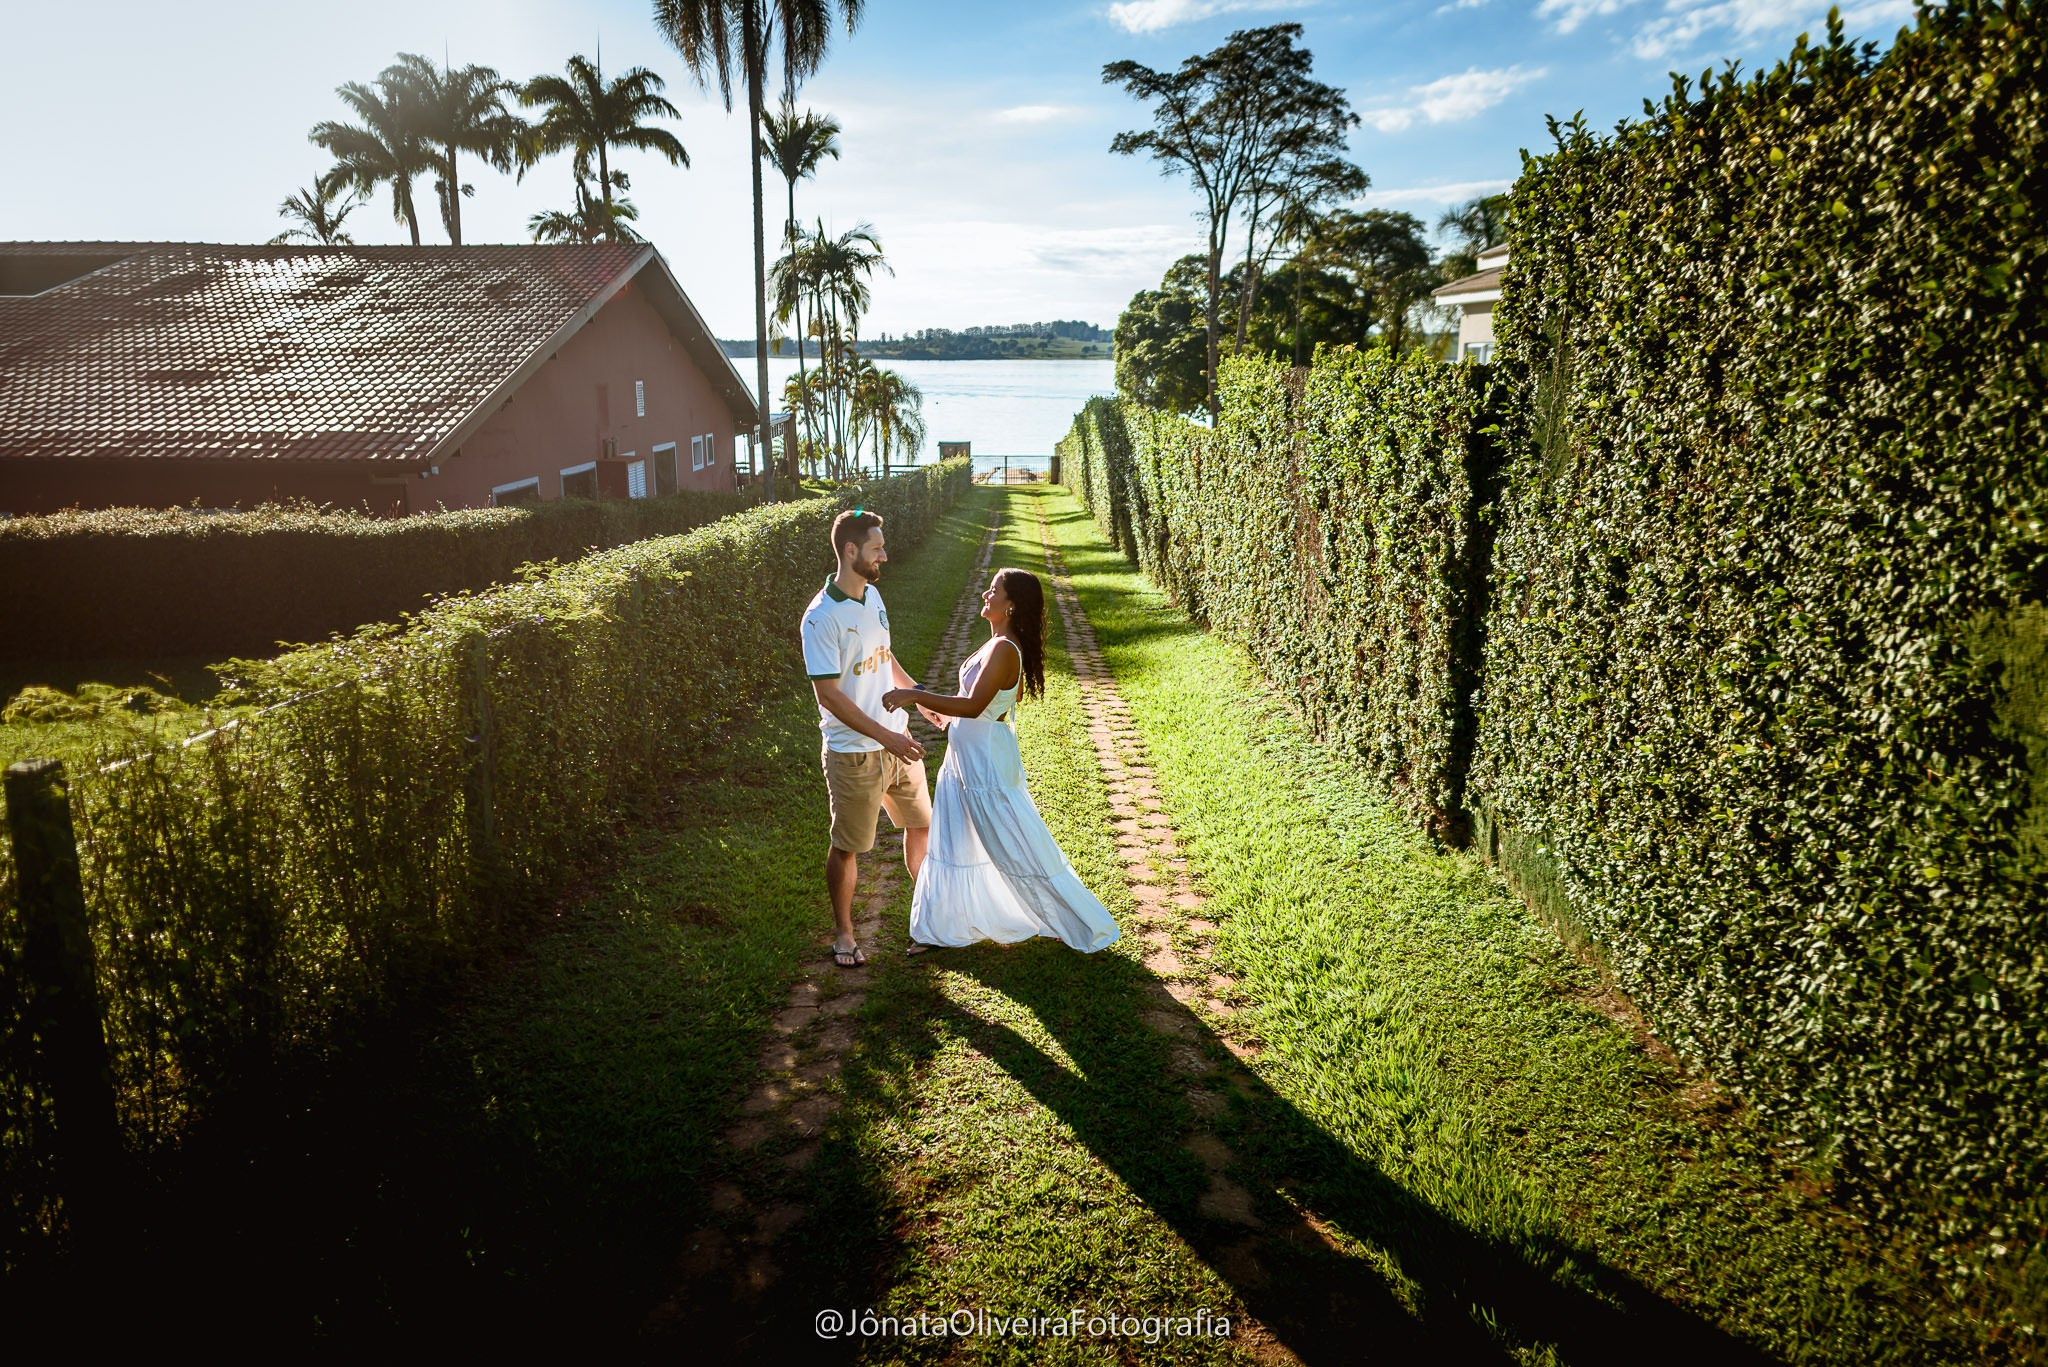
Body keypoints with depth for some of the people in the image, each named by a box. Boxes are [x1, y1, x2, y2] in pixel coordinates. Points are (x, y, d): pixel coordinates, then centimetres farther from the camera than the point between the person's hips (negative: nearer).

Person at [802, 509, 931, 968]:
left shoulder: (873, 595, 5)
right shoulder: (822, 617, -20)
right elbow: (829, 694, -22)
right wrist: (884, 736, -23)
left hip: (898, 741, 8)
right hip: (855, 753, -8)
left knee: (920, 823, 20)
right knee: (847, 847, 7)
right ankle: (843, 933, 26)